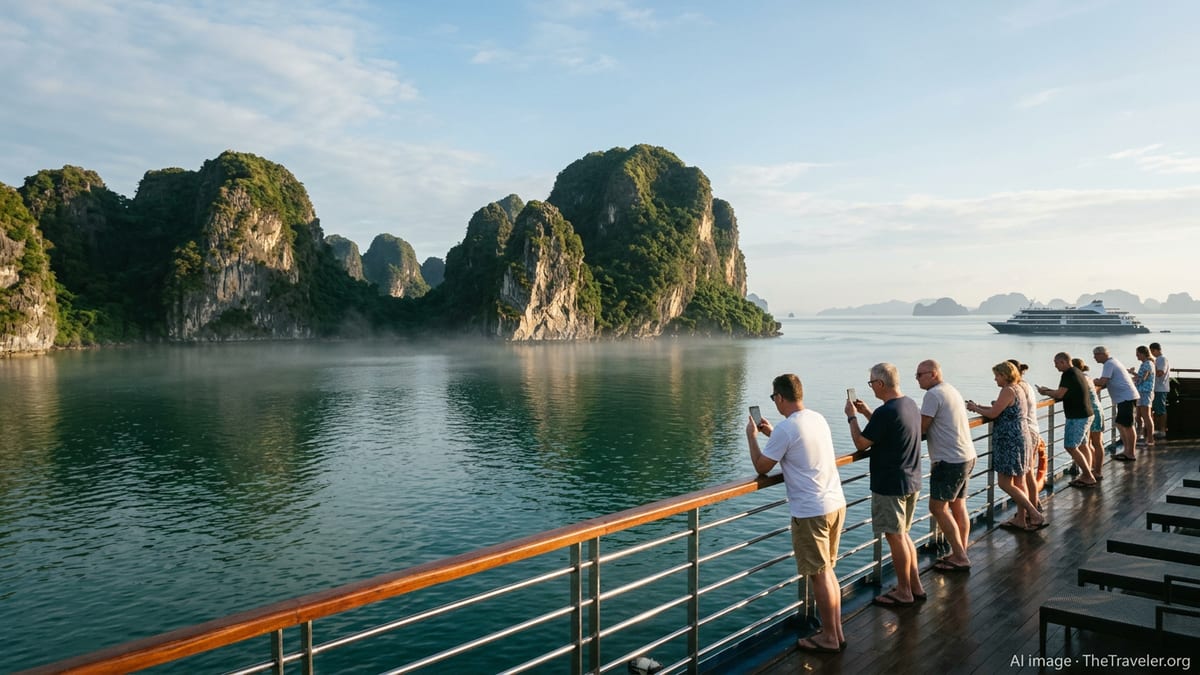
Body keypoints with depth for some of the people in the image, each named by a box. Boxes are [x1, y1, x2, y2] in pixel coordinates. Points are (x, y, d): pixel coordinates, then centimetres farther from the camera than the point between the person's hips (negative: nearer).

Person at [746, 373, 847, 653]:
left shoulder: (785, 428, -17)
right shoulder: (818, 418, 8)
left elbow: (761, 467, -7)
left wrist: (751, 436, 5)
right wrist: (772, 434, 26)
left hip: (810, 512, -8)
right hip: (836, 504, 8)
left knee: (818, 575, 5)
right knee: (828, 570, 18)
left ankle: (829, 638, 16)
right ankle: (836, 632, 27)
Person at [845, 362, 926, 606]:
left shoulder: (885, 412, -23)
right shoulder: (911, 404, 6)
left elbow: (861, 443, -15)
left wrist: (852, 417, -3)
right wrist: (867, 413, 17)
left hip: (890, 484, -9)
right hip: (912, 481, 9)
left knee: (895, 537, 4)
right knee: (902, 534, 20)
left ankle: (904, 593, 15)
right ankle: (915, 586, 27)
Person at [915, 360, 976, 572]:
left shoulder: (933, 394, -15)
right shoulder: (952, 391, 15)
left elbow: (921, 428, -16)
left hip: (950, 461, -10)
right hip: (966, 457, 10)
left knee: (938, 508, -4)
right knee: (958, 507, 14)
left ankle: (959, 557, -1)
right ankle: (961, 555, 20)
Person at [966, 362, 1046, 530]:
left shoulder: (1007, 390, -16)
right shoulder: (1019, 389, 14)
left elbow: (993, 414, -18)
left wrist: (975, 408, -2)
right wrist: (978, 406, 16)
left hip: (1009, 440, -10)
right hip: (1021, 437, 10)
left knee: (1004, 483, -6)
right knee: (1017, 482, 15)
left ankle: (1035, 515, -7)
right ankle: (1021, 519, 22)